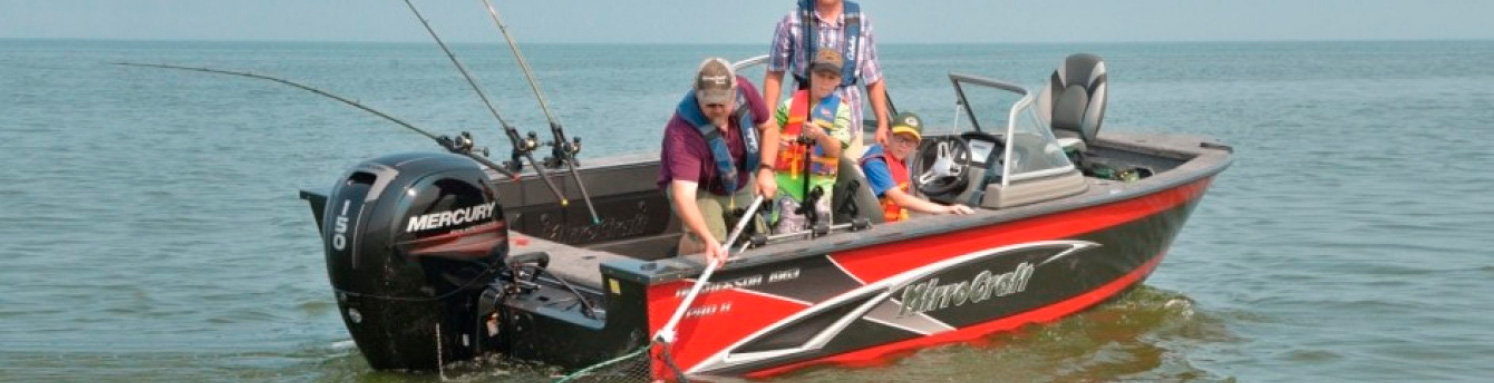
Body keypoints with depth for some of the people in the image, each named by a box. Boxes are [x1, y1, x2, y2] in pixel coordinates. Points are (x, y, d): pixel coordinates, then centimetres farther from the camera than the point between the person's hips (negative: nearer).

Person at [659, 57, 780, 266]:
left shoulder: (744, 91, -25)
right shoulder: (683, 132, -42)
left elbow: (769, 127, -4)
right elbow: (683, 195, -50)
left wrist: (766, 170, -17)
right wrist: (709, 239, -64)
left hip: (742, 185, 6)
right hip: (698, 188, -6)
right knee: (700, 241, -31)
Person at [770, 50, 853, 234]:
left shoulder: (840, 108, 4)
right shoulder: (791, 103, 6)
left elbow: (835, 151, -4)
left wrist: (820, 135, -23)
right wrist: (776, 141, -10)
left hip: (820, 180, 0)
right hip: (787, 178, 0)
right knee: (786, 233, -7)